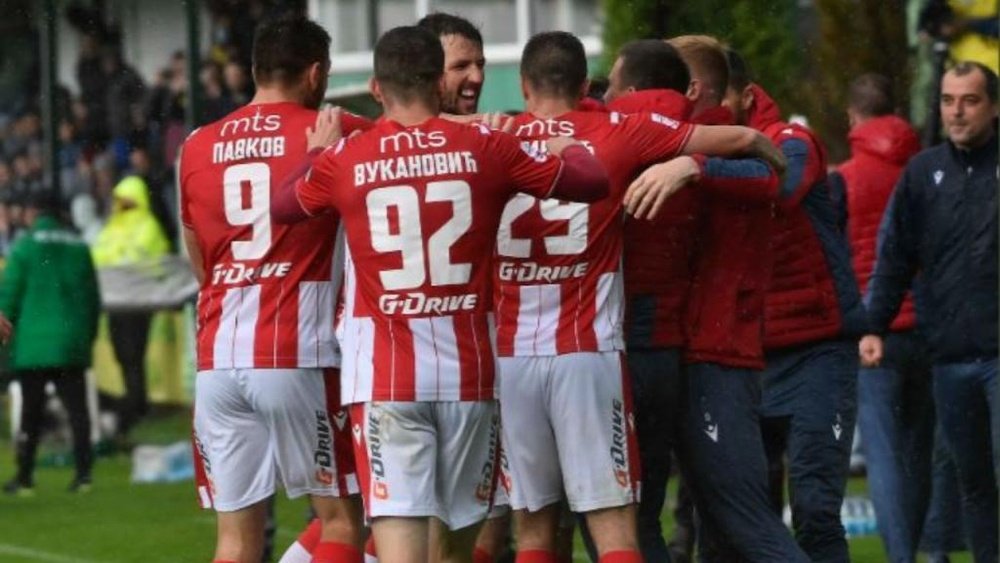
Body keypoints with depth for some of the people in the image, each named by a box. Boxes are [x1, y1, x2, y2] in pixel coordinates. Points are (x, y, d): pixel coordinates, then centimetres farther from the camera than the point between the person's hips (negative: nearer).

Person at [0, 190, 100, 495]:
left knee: (31, 410, 4)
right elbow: (93, 297, 13)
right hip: (73, 342, 3)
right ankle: (83, 472, -7)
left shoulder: (26, 245, -5)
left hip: (34, 343, -3)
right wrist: (89, 335, 20)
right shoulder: (78, 246, 9)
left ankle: (24, 476, 7)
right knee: (76, 407, 2)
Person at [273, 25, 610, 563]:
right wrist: (566, 145, 29)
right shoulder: (485, 148, 0)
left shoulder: (345, 159, -1)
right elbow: (593, 179, 8)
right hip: (467, 371, 2)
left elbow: (283, 206, 19)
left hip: (384, 377, -2)